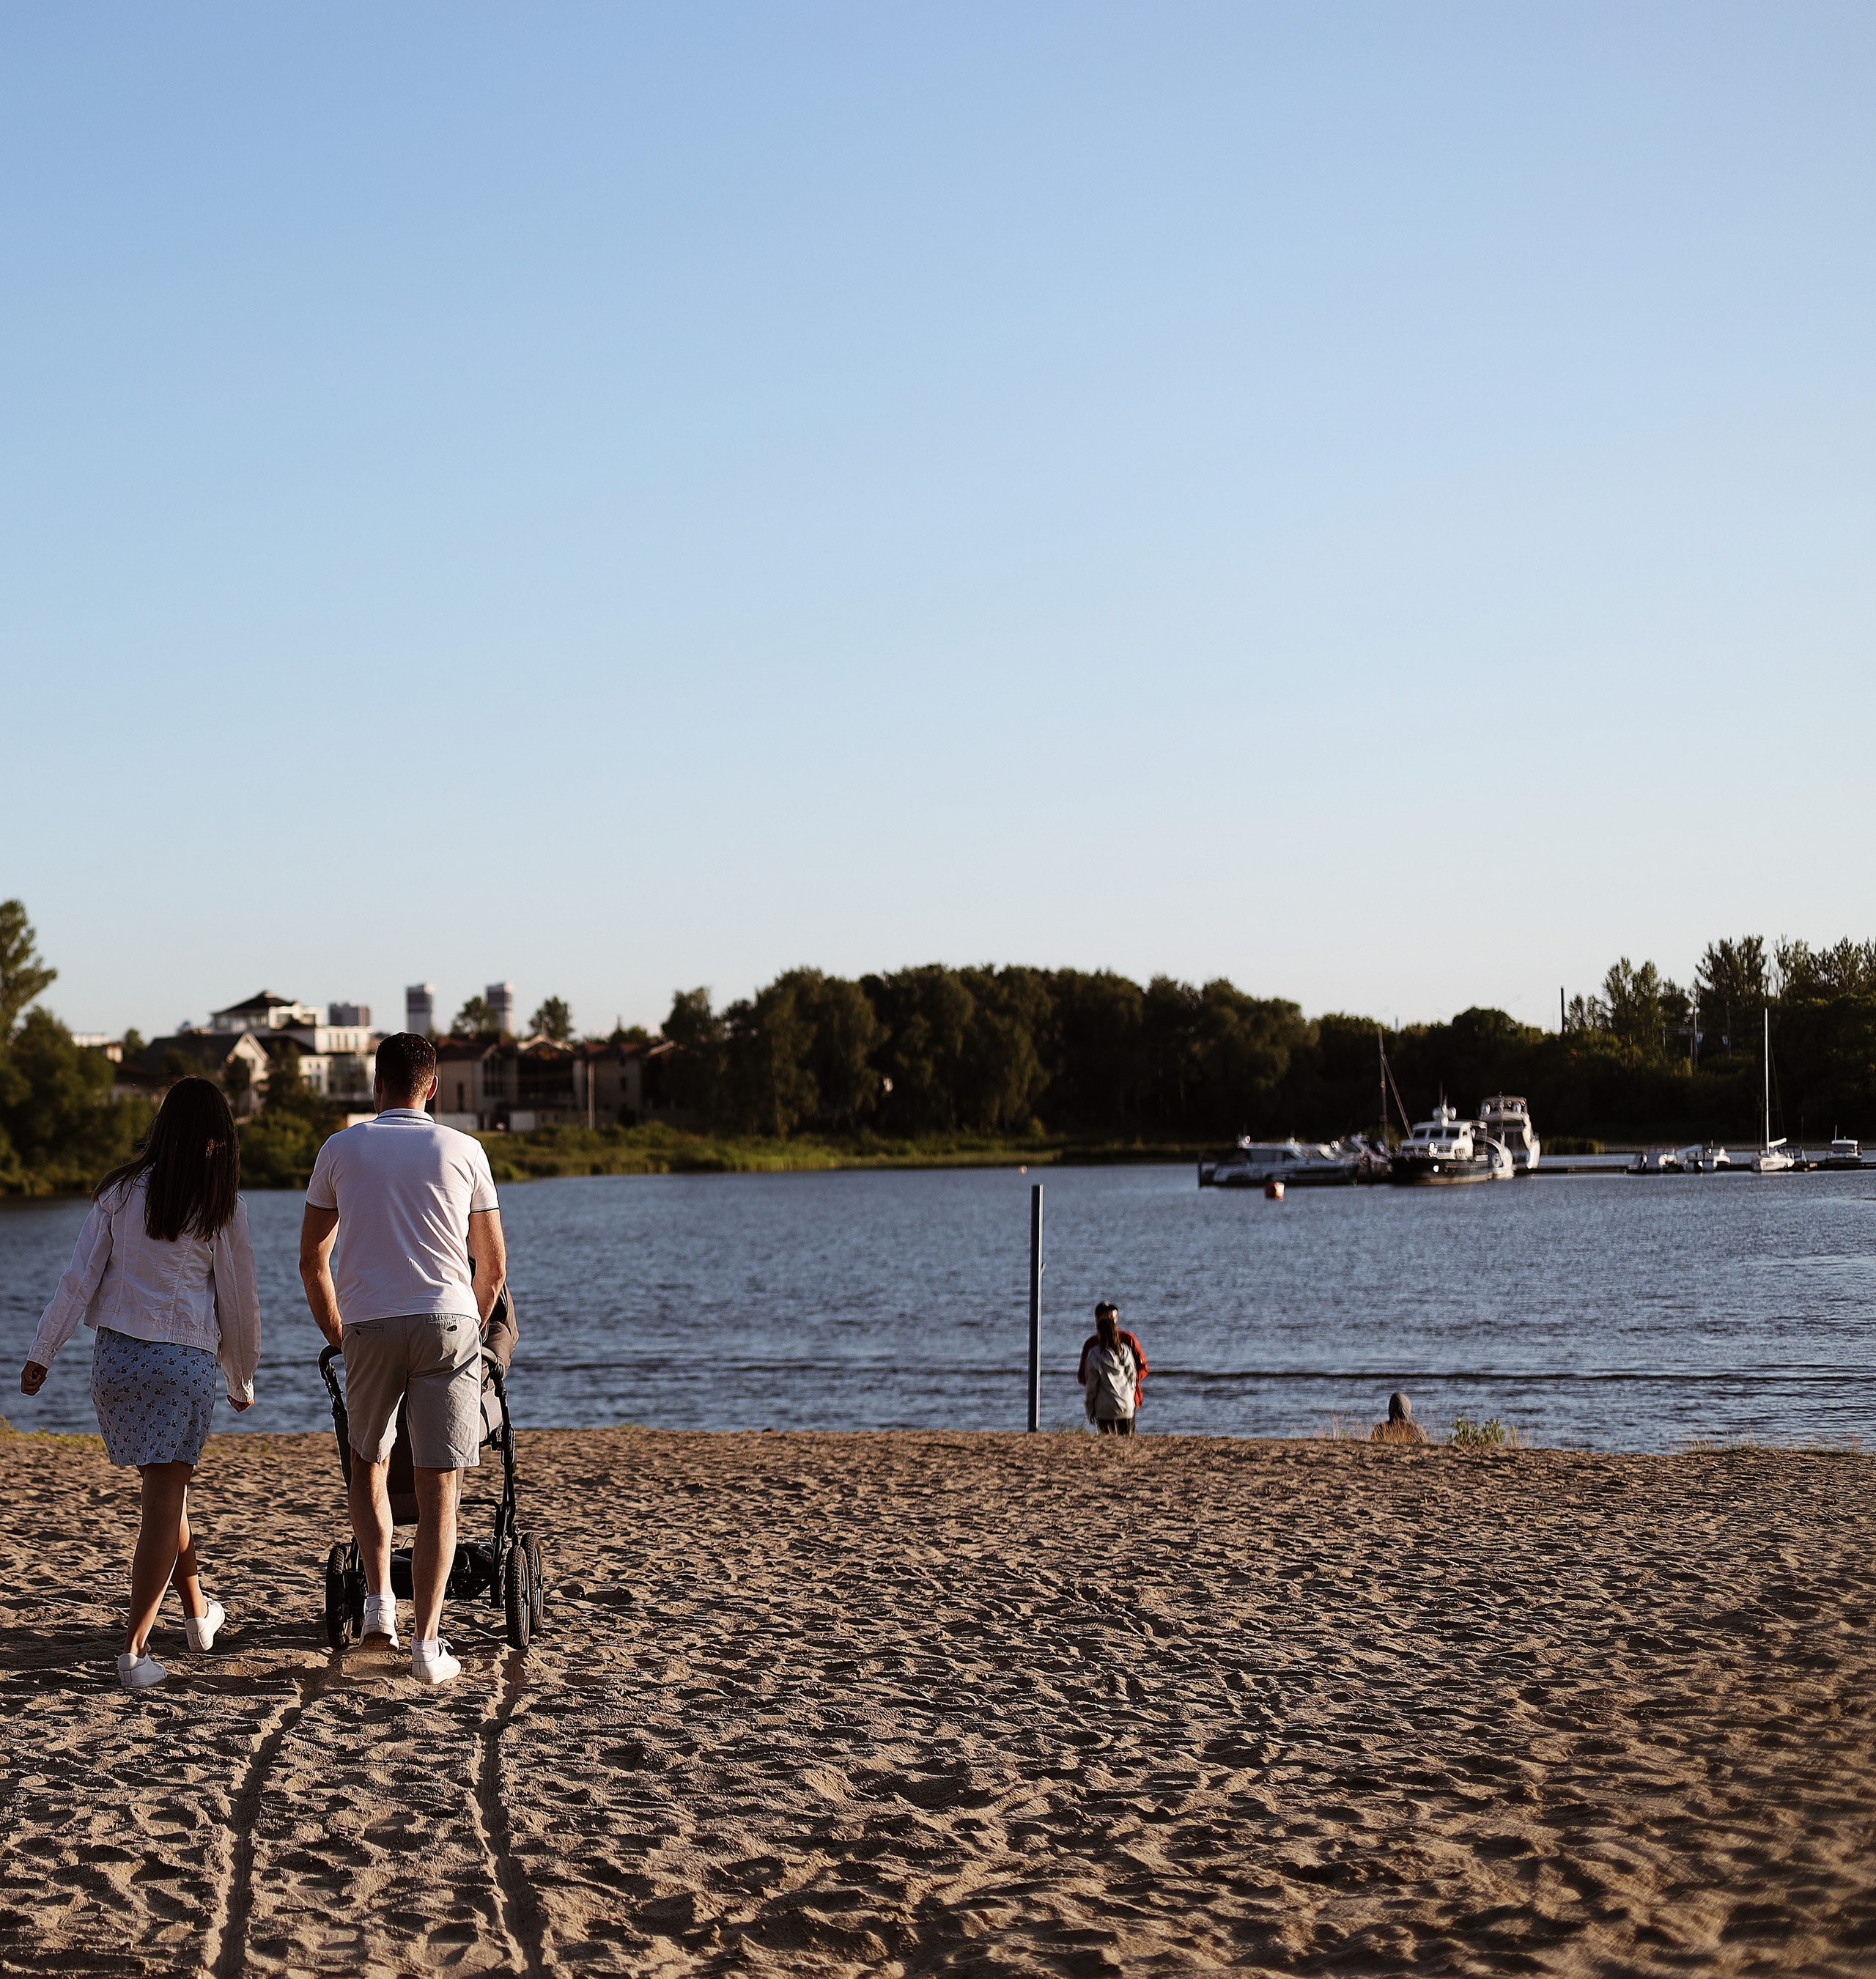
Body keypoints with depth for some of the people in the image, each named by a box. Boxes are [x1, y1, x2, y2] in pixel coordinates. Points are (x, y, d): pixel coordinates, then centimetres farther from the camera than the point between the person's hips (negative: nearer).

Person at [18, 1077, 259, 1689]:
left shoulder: (121, 1192, 2)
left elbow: (79, 1280, -1)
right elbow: (239, 1301, 2)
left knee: (167, 1488, 21)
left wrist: (43, 1353, 6)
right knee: (163, 1501, 0)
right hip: (185, 1361, -3)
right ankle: (134, 1649, -8)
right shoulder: (221, 1206, -4)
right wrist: (243, 1381, 15)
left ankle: (198, 1615, 35)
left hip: (115, 1356, 3)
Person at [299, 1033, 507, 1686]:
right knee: (438, 1489, 1)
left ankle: (379, 1598, 12)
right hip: (448, 1320, -1)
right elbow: (493, 1267, 12)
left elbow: (311, 1260, 13)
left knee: (368, 1462, 24)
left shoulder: (340, 1149, 9)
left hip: (369, 1326, 1)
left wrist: (338, 1335, 26)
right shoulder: (462, 1150, 8)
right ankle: (427, 1643, -4)